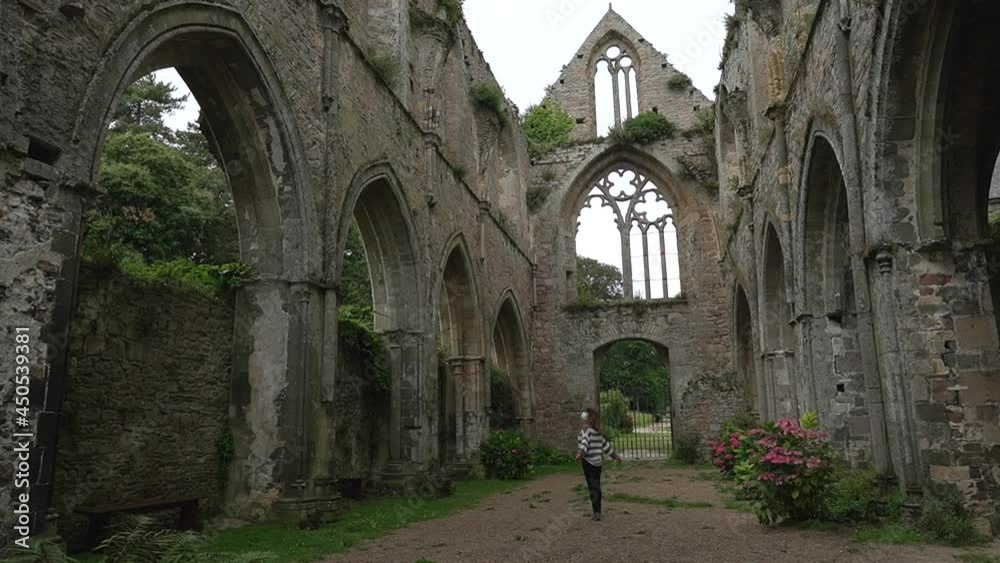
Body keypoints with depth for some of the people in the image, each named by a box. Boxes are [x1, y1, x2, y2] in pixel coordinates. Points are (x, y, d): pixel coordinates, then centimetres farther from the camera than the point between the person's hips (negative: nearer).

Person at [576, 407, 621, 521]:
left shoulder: (586, 430, -10)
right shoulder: (598, 432, 11)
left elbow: (585, 442, -28)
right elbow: (605, 444, 19)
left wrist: (580, 453, -44)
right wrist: (614, 455, 30)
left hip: (588, 462, -7)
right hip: (598, 462, 7)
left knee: (593, 487, -5)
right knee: (596, 487, 15)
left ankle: (597, 512, -8)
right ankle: (598, 510, 23)